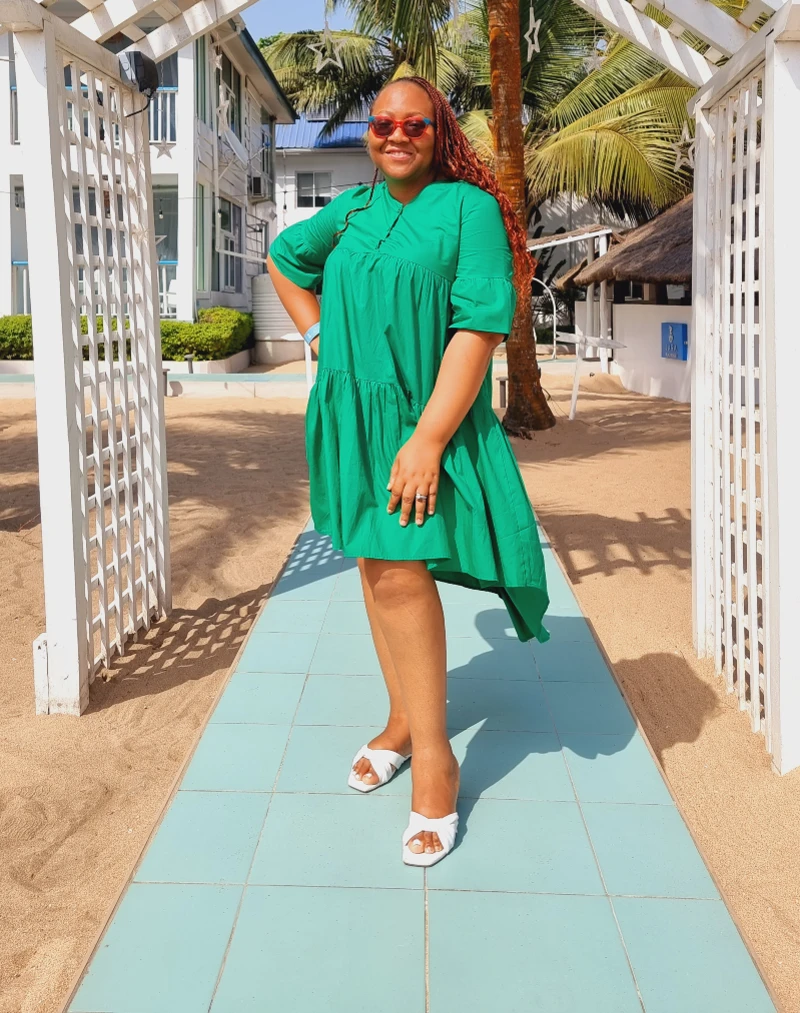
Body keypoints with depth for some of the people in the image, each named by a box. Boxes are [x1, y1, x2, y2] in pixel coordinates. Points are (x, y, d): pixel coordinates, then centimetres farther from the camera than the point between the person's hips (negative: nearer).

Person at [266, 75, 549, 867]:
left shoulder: (469, 207, -7)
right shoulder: (352, 209, 10)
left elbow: (479, 329, -16)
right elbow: (283, 257, 30)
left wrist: (426, 440, -23)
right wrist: (318, 335, 15)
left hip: (427, 422, -6)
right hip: (352, 415, 6)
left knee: (401, 575, -13)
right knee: (375, 569, 11)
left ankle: (432, 757, 0)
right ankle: (402, 720, 27)